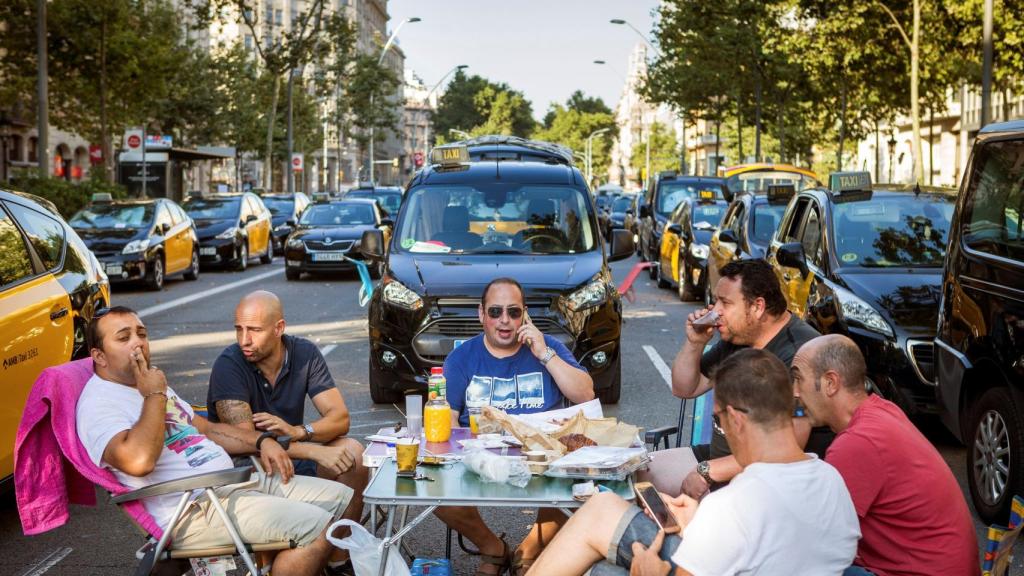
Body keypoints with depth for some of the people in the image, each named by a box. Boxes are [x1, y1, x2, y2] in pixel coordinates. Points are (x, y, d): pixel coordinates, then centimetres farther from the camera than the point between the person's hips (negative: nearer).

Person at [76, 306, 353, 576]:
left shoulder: (151, 383, 20)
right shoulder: (99, 403, -11)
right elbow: (139, 460, -30)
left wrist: (262, 441, 11)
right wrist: (154, 396, -16)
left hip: (236, 481, 10)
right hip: (195, 509, -10)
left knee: (343, 499, 4)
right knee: (316, 527, -23)